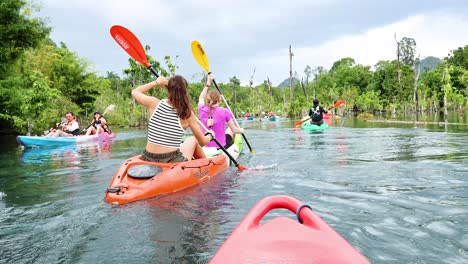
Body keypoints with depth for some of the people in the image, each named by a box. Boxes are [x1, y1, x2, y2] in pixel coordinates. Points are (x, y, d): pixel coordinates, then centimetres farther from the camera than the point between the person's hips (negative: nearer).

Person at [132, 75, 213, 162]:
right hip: (173, 164, -3)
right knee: (192, 140, 29)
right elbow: (203, 142, 3)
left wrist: (156, 82, 22)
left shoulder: (154, 103, -5)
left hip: (148, 161, 3)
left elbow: (134, 92, 19)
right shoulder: (187, 114, -9)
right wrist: (210, 135, 25)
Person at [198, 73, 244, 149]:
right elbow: (234, 130, -3)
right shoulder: (224, 112, -14)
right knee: (230, 129, 26)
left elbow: (201, 98, 19)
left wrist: (208, 84, 26)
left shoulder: (202, 110, -6)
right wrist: (241, 130, 19)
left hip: (205, 147, 3)